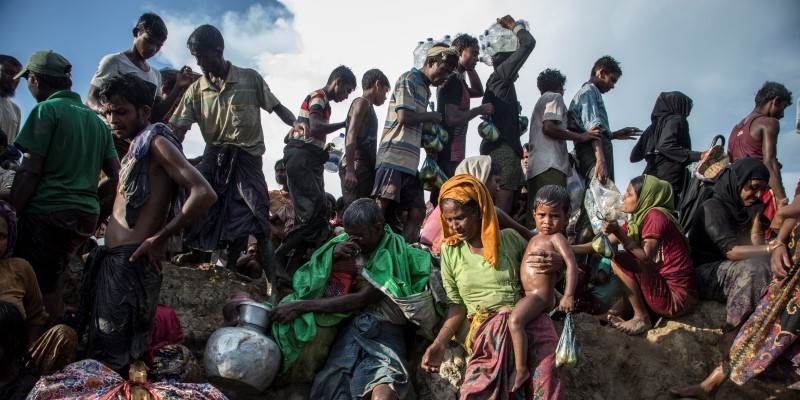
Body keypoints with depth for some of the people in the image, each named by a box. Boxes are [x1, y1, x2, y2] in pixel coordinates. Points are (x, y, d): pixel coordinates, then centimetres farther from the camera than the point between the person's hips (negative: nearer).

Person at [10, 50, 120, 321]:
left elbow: (29, 173, -11)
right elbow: (115, 176, 13)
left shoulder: (46, 110, -4)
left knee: (41, 296, -3)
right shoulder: (96, 119, 17)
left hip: (48, 214, -7)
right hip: (87, 216, 7)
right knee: (52, 286, 17)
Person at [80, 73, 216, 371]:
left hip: (132, 261, -10)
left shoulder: (157, 141, -8)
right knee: (99, 349, 15)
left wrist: (159, 238, -16)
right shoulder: (134, 150, 21)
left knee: (113, 357, -6)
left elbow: (204, 194, -21)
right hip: (111, 258, 10)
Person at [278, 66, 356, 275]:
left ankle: (292, 266, 1)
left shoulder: (324, 102, 25)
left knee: (315, 213, 4)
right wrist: (345, 124, -12)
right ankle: (280, 259, -16)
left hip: (310, 160, 10)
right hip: (301, 158, -10)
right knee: (313, 212, -17)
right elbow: (315, 128, -18)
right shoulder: (318, 97, -3)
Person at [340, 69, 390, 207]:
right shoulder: (362, 102, -1)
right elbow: (351, 135, -13)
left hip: (365, 168, 9)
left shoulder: (368, 107, 27)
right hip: (357, 167, -9)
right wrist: (350, 169, -22)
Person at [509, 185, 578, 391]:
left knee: (514, 320, -31)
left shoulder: (556, 238, -11)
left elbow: (572, 264, -22)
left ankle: (521, 369, -25)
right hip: (529, 294, 10)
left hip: (540, 295, -10)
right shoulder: (536, 238, 15)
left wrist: (568, 296, -27)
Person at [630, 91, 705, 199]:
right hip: (669, 181, -7)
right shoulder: (676, 120, 2)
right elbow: (666, 146, -17)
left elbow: (634, 157, 19)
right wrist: (698, 155, -19)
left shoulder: (653, 126, 21)